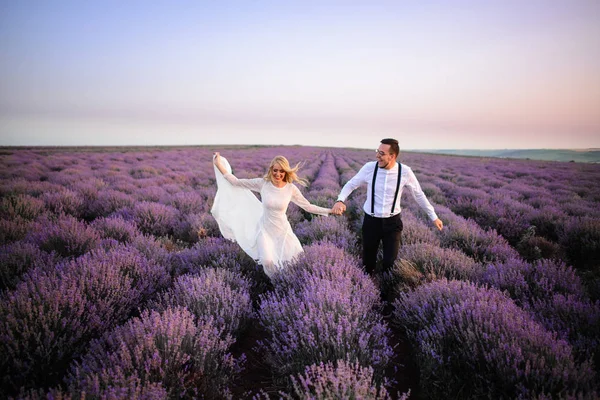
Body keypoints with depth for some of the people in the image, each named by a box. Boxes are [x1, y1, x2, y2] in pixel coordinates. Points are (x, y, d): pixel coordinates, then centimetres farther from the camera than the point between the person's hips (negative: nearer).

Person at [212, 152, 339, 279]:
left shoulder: (291, 188, -13)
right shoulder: (262, 183, -15)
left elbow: (308, 207, -5)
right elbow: (236, 183, -10)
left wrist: (331, 211, -11)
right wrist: (219, 165, -14)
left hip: (283, 229, 2)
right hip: (265, 229, -1)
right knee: (267, 261, -19)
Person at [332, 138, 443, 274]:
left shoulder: (405, 172, -12)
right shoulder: (369, 167, -12)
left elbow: (419, 194, 2)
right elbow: (351, 184, 0)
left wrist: (433, 217, 7)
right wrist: (340, 200, -20)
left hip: (392, 222, 0)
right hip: (371, 221, 1)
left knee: (390, 262, 2)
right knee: (368, 261, 13)